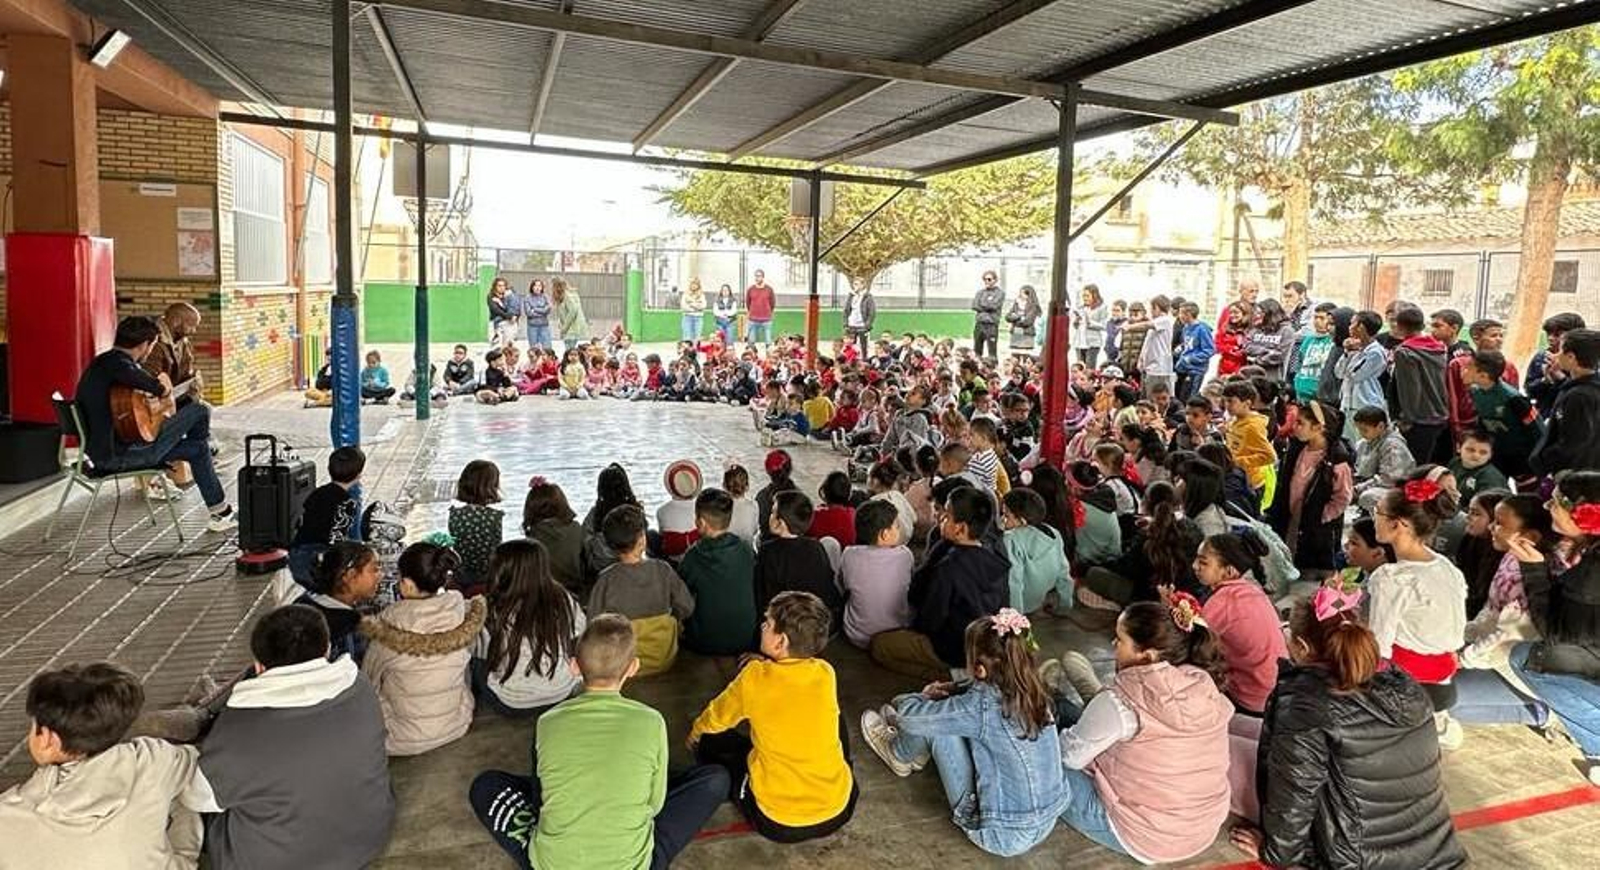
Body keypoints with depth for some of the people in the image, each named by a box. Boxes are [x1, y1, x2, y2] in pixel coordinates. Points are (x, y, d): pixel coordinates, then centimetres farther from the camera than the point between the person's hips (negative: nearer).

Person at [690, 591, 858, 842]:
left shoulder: (754, 677, -13)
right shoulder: (826, 673, -6)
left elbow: (716, 719, 7)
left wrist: (695, 733, 28)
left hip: (777, 824, -3)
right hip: (840, 811, 4)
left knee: (710, 742, 14)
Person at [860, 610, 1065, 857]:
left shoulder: (980, 708, -26)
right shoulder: (1031, 690, -6)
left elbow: (909, 714, -15)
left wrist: (908, 700, 7)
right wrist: (953, 690, 6)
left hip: (1002, 837, -7)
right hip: (1047, 824, 7)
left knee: (934, 723, -3)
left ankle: (901, 756, 28)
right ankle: (918, 755, 37)